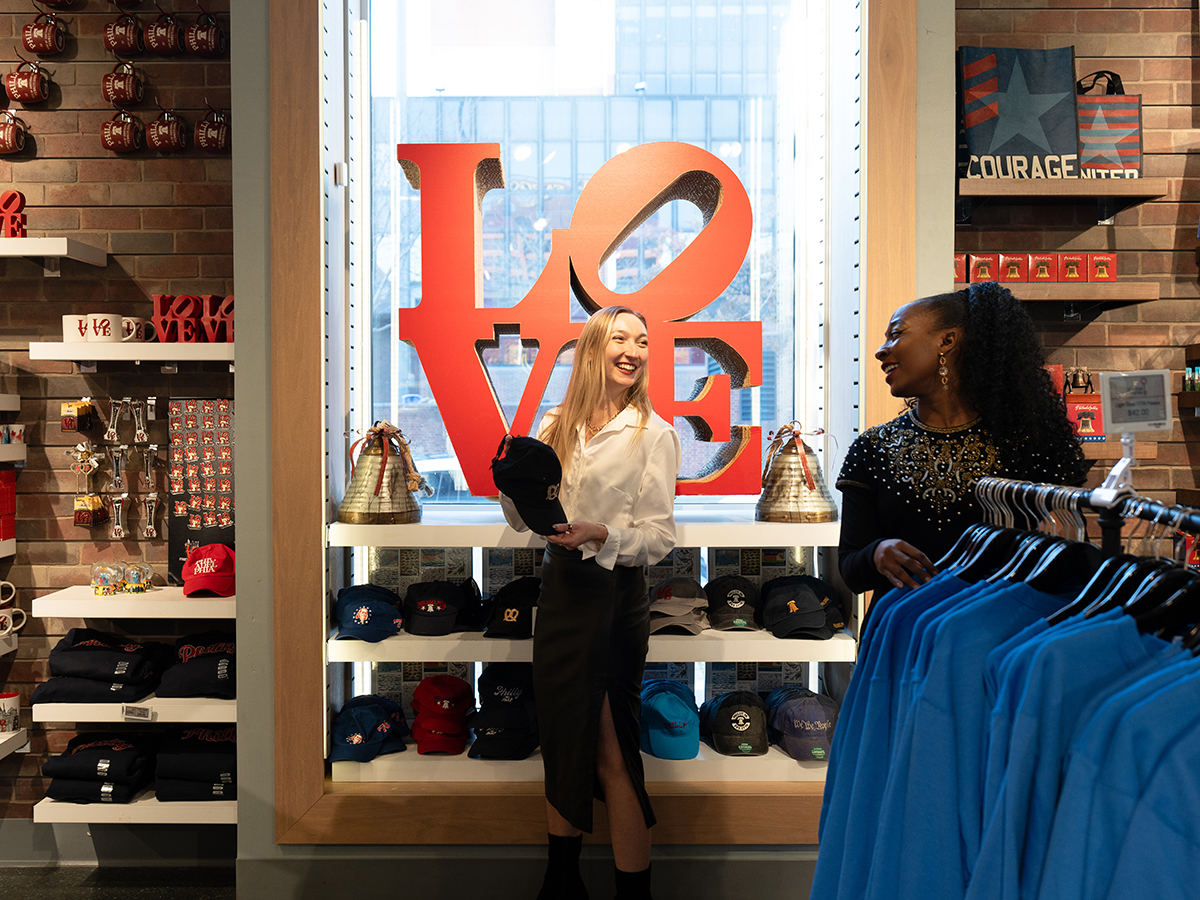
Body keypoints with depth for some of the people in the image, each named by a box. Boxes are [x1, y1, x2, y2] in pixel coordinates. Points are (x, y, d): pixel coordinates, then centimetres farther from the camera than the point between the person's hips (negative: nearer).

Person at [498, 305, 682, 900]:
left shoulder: (653, 434, -5)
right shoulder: (556, 426, 9)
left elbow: (660, 536, -9)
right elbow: (524, 520, 12)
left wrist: (600, 535, -24)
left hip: (614, 595, -5)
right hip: (559, 588, 5)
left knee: (611, 753, 0)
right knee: (560, 739, 15)